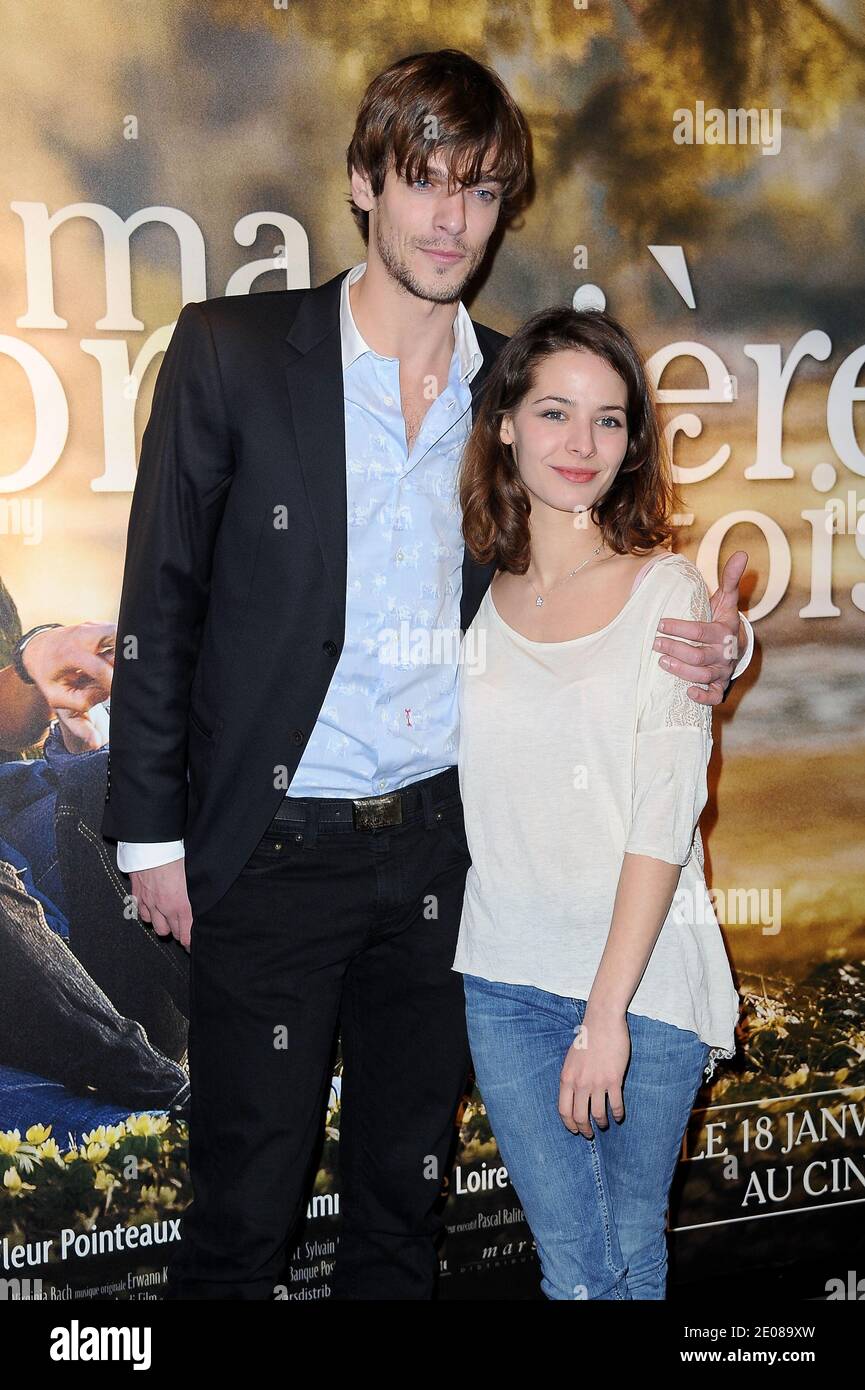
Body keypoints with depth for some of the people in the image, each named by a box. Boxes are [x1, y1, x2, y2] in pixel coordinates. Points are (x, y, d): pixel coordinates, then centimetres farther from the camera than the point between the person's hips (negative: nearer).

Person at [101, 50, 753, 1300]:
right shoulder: (232, 351, -4)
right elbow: (160, 602, -3)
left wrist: (705, 647, -7)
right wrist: (153, 831, -5)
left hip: (445, 843, 3)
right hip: (275, 851, -3)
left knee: (407, 1195, 16)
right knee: (244, 1205, 6)